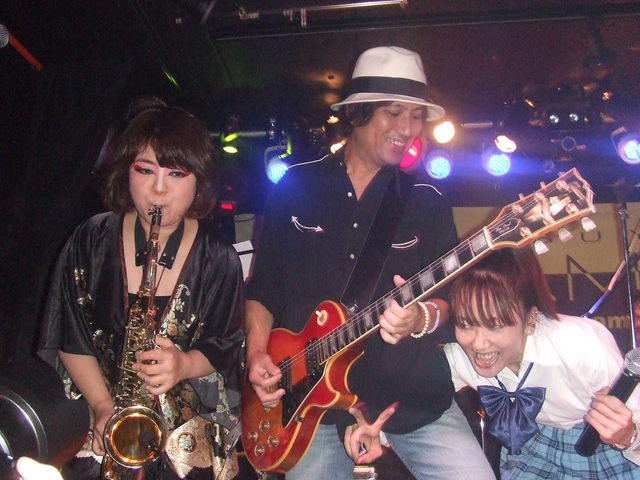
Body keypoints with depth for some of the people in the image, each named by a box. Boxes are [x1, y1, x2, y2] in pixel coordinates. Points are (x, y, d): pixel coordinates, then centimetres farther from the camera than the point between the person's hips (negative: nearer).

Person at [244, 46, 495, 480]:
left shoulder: (426, 200, 4)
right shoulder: (296, 186, 4)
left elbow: (450, 295, 1)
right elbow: (263, 285, 8)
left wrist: (421, 317, -21)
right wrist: (257, 351, -5)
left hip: (416, 400, 1)